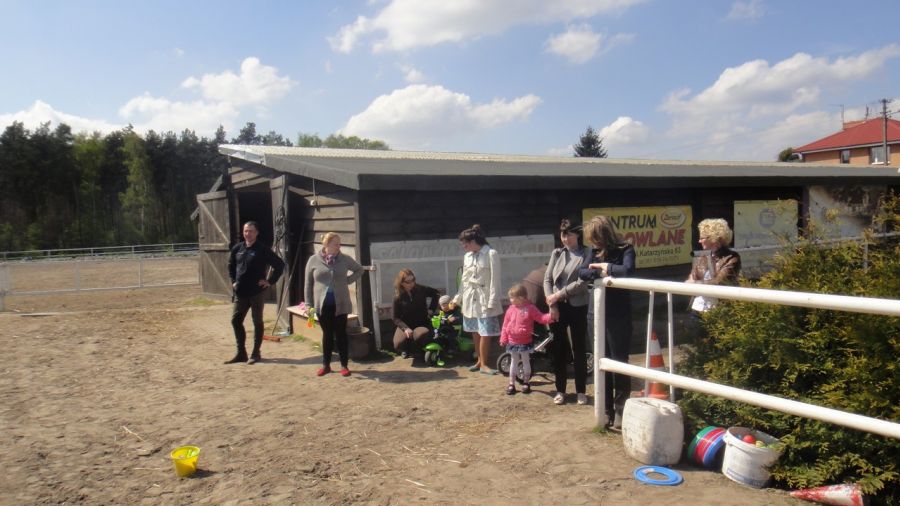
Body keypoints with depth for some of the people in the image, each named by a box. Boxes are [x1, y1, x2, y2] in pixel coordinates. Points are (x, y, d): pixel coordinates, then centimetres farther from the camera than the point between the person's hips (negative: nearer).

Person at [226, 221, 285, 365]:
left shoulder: (263, 250, -9)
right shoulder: (237, 249, 6)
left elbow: (279, 265, -8)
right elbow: (230, 266, 23)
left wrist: (270, 281, -10)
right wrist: (233, 281, 13)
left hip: (257, 292, -5)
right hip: (240, 292, 5)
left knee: (257, 322, 4)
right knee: (236, 321, 7)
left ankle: (256, 353, 13)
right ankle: (241, 353, 18)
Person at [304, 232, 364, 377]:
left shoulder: (344, 259, 0)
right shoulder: (314, 260, -1)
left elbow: (359, 269, 16)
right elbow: (308, 284, 3)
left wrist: (348, 280, 1)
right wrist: (308, 304, -1)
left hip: (340, 304, 0)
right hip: (322, 304, 0)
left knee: (341, 334, 5)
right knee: (327, 334, 9)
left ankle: (344, 365, 13)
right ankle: (326, 365, 20)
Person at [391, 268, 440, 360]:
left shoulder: (421, 289, -5)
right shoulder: (398, 297, -6)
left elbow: (436, 293, 12)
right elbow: (396, 317, -5)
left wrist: (431, 310, 3)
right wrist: (405, 328, -23)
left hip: (422, 324, 0)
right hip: (405, 325, 0)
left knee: (420, 336, -36)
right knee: (398, 344, -27)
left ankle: (412, 350, 2)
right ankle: (405, 350, 14)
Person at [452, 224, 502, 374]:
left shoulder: (491, 254, -10)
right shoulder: (467, 256, 9)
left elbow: (495, 280, -12)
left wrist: (492, 301, -15)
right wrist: (458, 298, 18)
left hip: (484, 299, -6)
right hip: (470, 299, 6)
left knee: (485, 333, -4)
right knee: (475, 332, 11)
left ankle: (483, 364, 7)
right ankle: (480, 360, 23)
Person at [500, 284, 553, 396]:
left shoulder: (530, 308, -11)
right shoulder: (511, 309, -3)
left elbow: (541, 318, -13)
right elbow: (505, 325, 0)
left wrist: (550, 316, -31)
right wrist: (503, 338, -2)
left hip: (525, 342, -2)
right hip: (513, 342, 2)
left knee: (525, 361, 9)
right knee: (514, 362, 11)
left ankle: (526, 383, 23)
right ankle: (511, 384, 18)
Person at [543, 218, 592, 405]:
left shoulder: (586, 255, -3)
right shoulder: (556, 253, 7)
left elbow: (582, 283, -13)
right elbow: (547, 279, 3)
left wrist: (559, 294, -14)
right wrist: (552, 304, -7)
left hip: (577, 306, -3)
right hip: (557, 307, 3)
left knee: (579, 349, 4)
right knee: (559, 349, 8)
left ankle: (581, 390, 16)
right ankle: (560, 389, 18)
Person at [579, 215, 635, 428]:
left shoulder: (625, 250, -11)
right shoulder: (596, 251, 6)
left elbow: (627, 271, -29)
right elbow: (583, 272, -2)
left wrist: (607, 267, -16)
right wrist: (599, 272, -19)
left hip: (619, 316, -6)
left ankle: (621, 412, 12)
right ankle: (607, 409, 24)